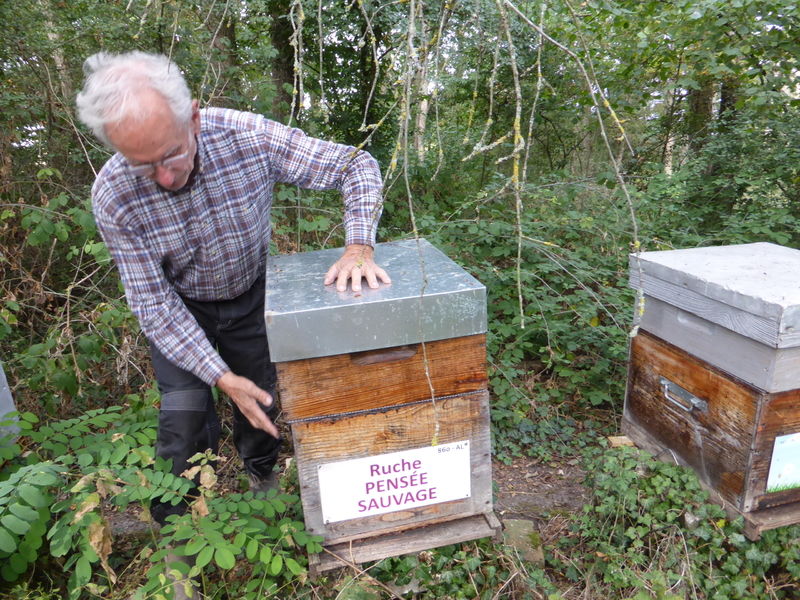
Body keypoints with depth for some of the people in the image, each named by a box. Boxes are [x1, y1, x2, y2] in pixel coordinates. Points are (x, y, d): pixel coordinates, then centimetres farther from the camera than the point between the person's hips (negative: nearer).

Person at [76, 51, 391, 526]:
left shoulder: (249, 137, -30)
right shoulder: (113, 196, -28)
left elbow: (356, 165, -23)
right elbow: (154, 305, -23)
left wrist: (360, 246, -38)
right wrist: (223, 377, -29)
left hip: (252, 294, 1)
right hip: (180, 311, -1)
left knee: (264, 403, 13)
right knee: (185, 414, -6)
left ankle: (262, 475, 46)